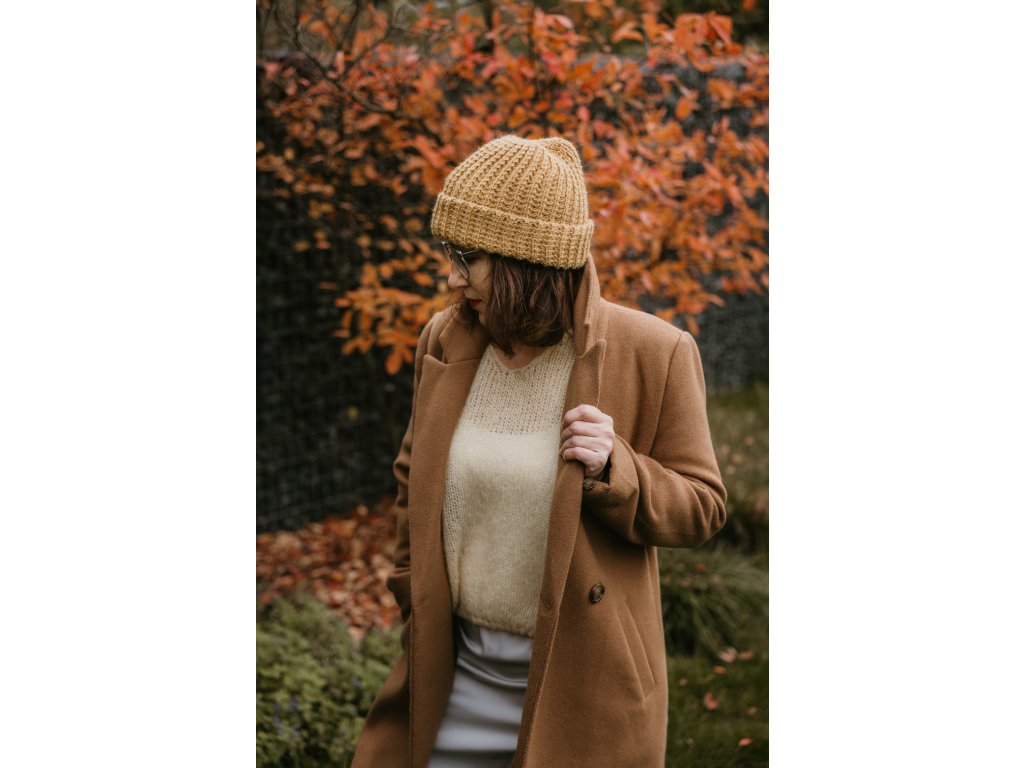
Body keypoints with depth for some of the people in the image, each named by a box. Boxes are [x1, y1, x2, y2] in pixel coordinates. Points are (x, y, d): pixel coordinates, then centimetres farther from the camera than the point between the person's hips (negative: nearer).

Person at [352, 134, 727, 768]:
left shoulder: (654, 355, -12)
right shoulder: (445, 341, 1)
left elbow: (701, 508, -5)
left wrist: (614, 469, -22)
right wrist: (416, 606, 13)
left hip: (581, 679, -3)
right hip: (459, 671, 4)